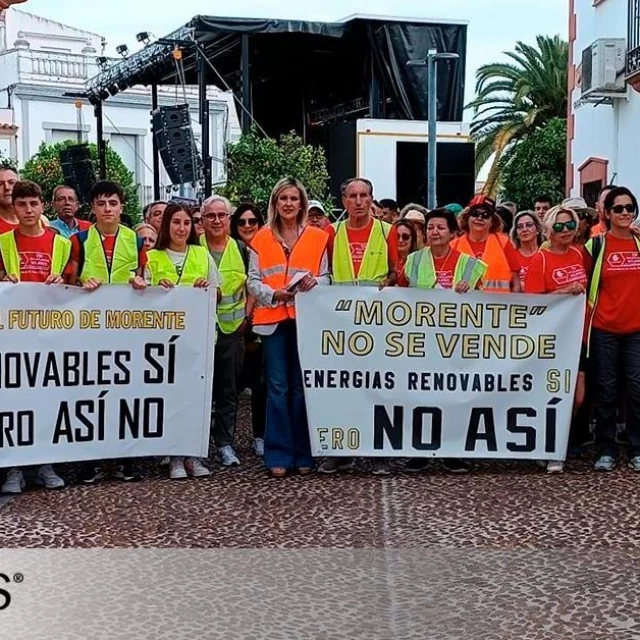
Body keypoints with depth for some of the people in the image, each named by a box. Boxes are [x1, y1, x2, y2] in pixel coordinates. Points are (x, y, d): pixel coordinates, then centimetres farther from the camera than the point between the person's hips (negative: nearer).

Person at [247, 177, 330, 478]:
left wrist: (313, 282, -15)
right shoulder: (262, 238, 8)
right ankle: (279, 454, 3)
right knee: (278, 386, -1)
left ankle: (303, 454, 10)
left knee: (303, 385, 3)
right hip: (273, 317, 0)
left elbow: (326, 277, 7)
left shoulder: (317, 237, 8)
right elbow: (253, 280, 3)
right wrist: (273, 294, -15)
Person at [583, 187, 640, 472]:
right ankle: (606, 451, 13)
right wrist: (584, 322, 1)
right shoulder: (595, 245, 1)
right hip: (603, 329, -2)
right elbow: (585, 286, 5)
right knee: (606, 390, 3)